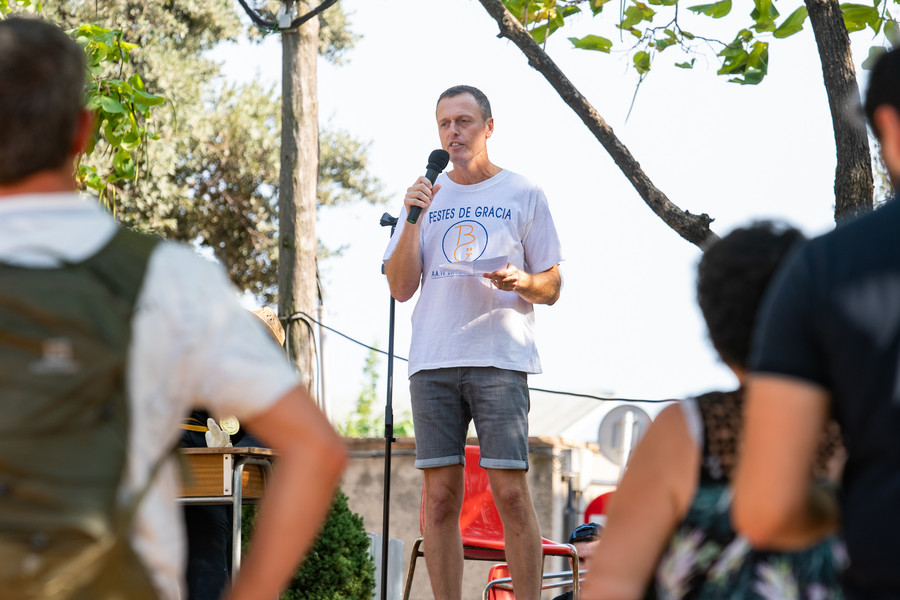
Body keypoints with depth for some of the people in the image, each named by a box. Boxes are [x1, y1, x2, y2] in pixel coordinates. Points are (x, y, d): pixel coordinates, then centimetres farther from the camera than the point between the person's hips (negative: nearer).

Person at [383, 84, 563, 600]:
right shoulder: (426, 197, 17)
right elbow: (401, 289, 10)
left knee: (511, 491, -9)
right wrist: (413, 218, -1)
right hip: (433, 363, 3)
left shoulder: (523, 194, 10)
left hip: (501, 361, -3)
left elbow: (552, 287, 10)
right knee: (441, 496, 0)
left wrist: (521, 281, -12)